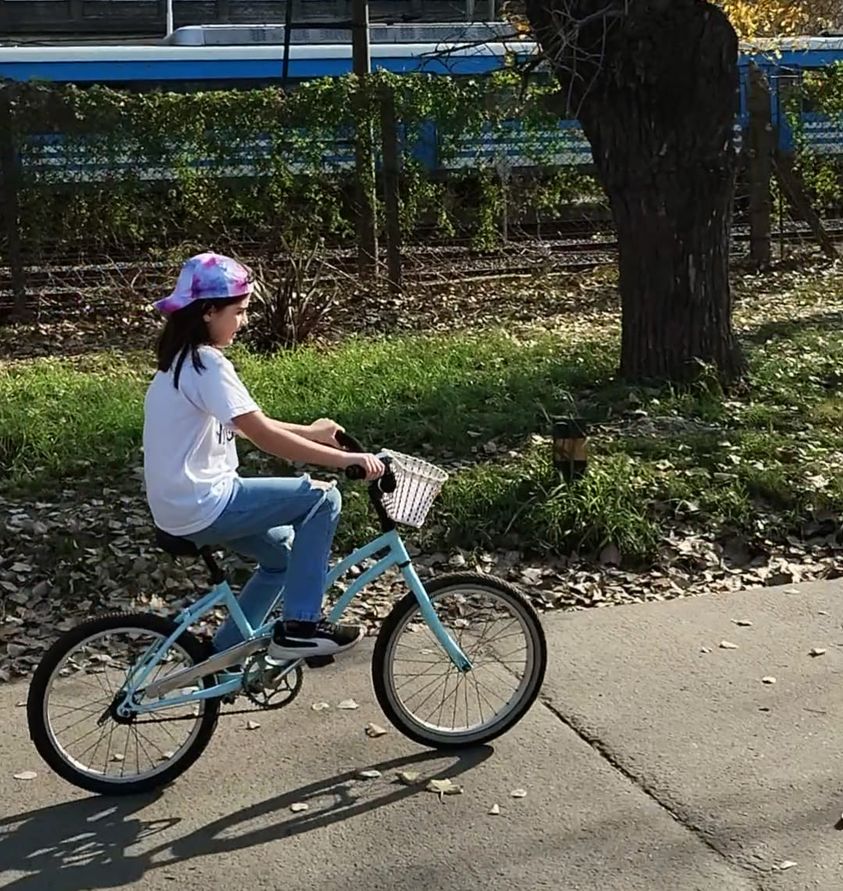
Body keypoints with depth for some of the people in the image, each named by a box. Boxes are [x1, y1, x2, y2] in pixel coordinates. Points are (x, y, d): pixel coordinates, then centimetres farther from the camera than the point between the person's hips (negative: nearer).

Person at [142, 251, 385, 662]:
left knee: (283, 551, 24)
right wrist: (345, 459, -24)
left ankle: (224, 654, 28)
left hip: (180, 505, 10)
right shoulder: (207, 365, -19)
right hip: (203, 507, -10)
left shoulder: (183, 359, 12)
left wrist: (309, 432, 20)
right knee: (322, 498, -8)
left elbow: (246, 425, 20)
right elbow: (265, 437, -25)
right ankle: (299, 626, -5)